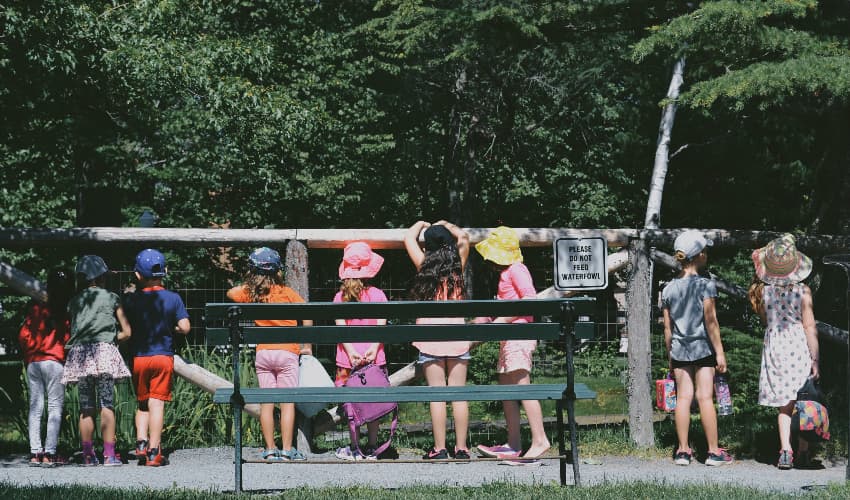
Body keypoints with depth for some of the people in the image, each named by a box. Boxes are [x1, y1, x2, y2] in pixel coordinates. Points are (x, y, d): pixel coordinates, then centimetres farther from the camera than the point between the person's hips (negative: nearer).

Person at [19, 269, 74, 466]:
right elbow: (70, 338, -7)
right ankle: (50, 453, -8)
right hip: (54, 361, -4)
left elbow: (24, 335, 5)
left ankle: (35, 452, 4)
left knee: (35, 406, 8)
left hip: (33, 362, 4)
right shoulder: (66, 311, -5)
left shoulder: (36, 307, 5)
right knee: (55, 407, -1)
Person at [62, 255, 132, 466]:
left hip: (79, 354, 3)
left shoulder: (74, 301, 14)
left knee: (86, 408, 5)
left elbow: (72, 331, 10)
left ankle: (88, 455, 4)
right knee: (107, 405, -6)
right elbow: (126, 332, 8)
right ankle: (109, 454, -12)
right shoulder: (111, 298, 8)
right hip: (104, 352, -3)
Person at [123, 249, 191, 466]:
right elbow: (184, 327, -8)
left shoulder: (131, 300, -3)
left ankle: (141, 442, 0)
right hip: (163, 356, -1)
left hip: (138, 357, 1)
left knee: (142, 403, 16)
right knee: (157, 403, -1)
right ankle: (154, 452, -4)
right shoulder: (173, 298, -4)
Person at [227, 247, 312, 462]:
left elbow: (231, 292, 23)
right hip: (287, 352, -3)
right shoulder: (287, 293, -4)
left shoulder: (250, 293, 3)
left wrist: (251, 282, 23)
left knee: (266, 403, 6)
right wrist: (306, 346, -2)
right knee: (287, 402, -1)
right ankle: (287, 449, -4)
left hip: (262, 353, 3)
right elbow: (307, 318, -10)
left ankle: (270, 449, 5)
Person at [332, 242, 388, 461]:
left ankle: (354, 448, 6)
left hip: (349, 357, 0)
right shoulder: (377, 294, 1)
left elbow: (340, 326, -7)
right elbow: (381, 325, -7)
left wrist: (350, 351, -12)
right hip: (373, 357, 0)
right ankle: (372, 447, 10)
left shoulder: (341, 297, 1)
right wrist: (373, 348, -12)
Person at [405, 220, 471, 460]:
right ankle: (461, 447, 3)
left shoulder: (424, 265, -2)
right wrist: (446, 225, 29)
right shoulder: (457, 265, 2)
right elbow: (464, 237, 18)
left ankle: (439, 448, -2)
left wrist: (421, 224, 27)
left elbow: (408, 238, 11)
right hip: (456, 332, 2)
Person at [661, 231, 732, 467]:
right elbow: (710, 321, -11)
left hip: (679, 350, 4)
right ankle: (713, 451, 2)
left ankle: (683, 451, 6)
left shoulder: (669, 289, 6)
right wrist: (719, 351, -6)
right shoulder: (705, 285, -9)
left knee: (683, 398, 5)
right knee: (705, 397, -2)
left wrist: (670, 356, 16)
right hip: (702, 348, -4)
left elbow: (667, 327, 8)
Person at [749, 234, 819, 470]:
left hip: (774, 346, 2)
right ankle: (803, 453, 12)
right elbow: (810, 327, -9)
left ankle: (785, 451, -8)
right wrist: (815, 359, -3)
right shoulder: (802, 292, -12)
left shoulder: (763, 291, -5)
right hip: (799, 346, -2)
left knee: (784, 405, 6)